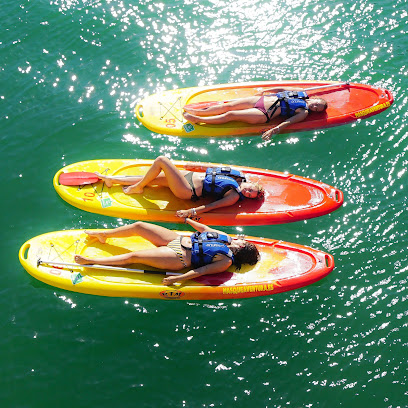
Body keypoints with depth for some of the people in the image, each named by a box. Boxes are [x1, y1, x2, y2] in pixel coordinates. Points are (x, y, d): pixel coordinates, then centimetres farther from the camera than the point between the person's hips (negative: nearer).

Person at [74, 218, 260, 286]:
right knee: (138, 226, 3)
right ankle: (103, 235, 23)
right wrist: (186, 218, 30)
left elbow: (201, 271, -19)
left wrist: (177, 279, -23)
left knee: (133, 256, -12)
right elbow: (204, 228, 20)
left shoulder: (226, 261, -15)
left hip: (178, 258, -8)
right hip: (178, 239, 8)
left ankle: (90, 261, -3)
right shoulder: (225, 237, 7)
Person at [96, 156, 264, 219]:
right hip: (191, 176, 8)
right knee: (151, 179, 8)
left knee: (161, 160, -14)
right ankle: (112, 180, 22)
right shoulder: (238, 175, 6)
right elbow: (215, 169, 19)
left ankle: (137, 187, 7)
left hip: (188, 191, -8)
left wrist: (191, 212, -24)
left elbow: (211, 206, -19)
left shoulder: (234, 196, -14)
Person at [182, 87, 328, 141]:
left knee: (230, 115, -12)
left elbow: (289, 121, -14)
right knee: (228, 106, -1)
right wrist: (264, 91, 21)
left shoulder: (303, 112, -4)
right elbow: (282, 90, 22)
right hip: (260, 99, 6)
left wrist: (274, 130, -25)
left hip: (263, 114, -6)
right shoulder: (302, 93, 13)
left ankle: (197, 119, -4)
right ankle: (197, 112, 10)